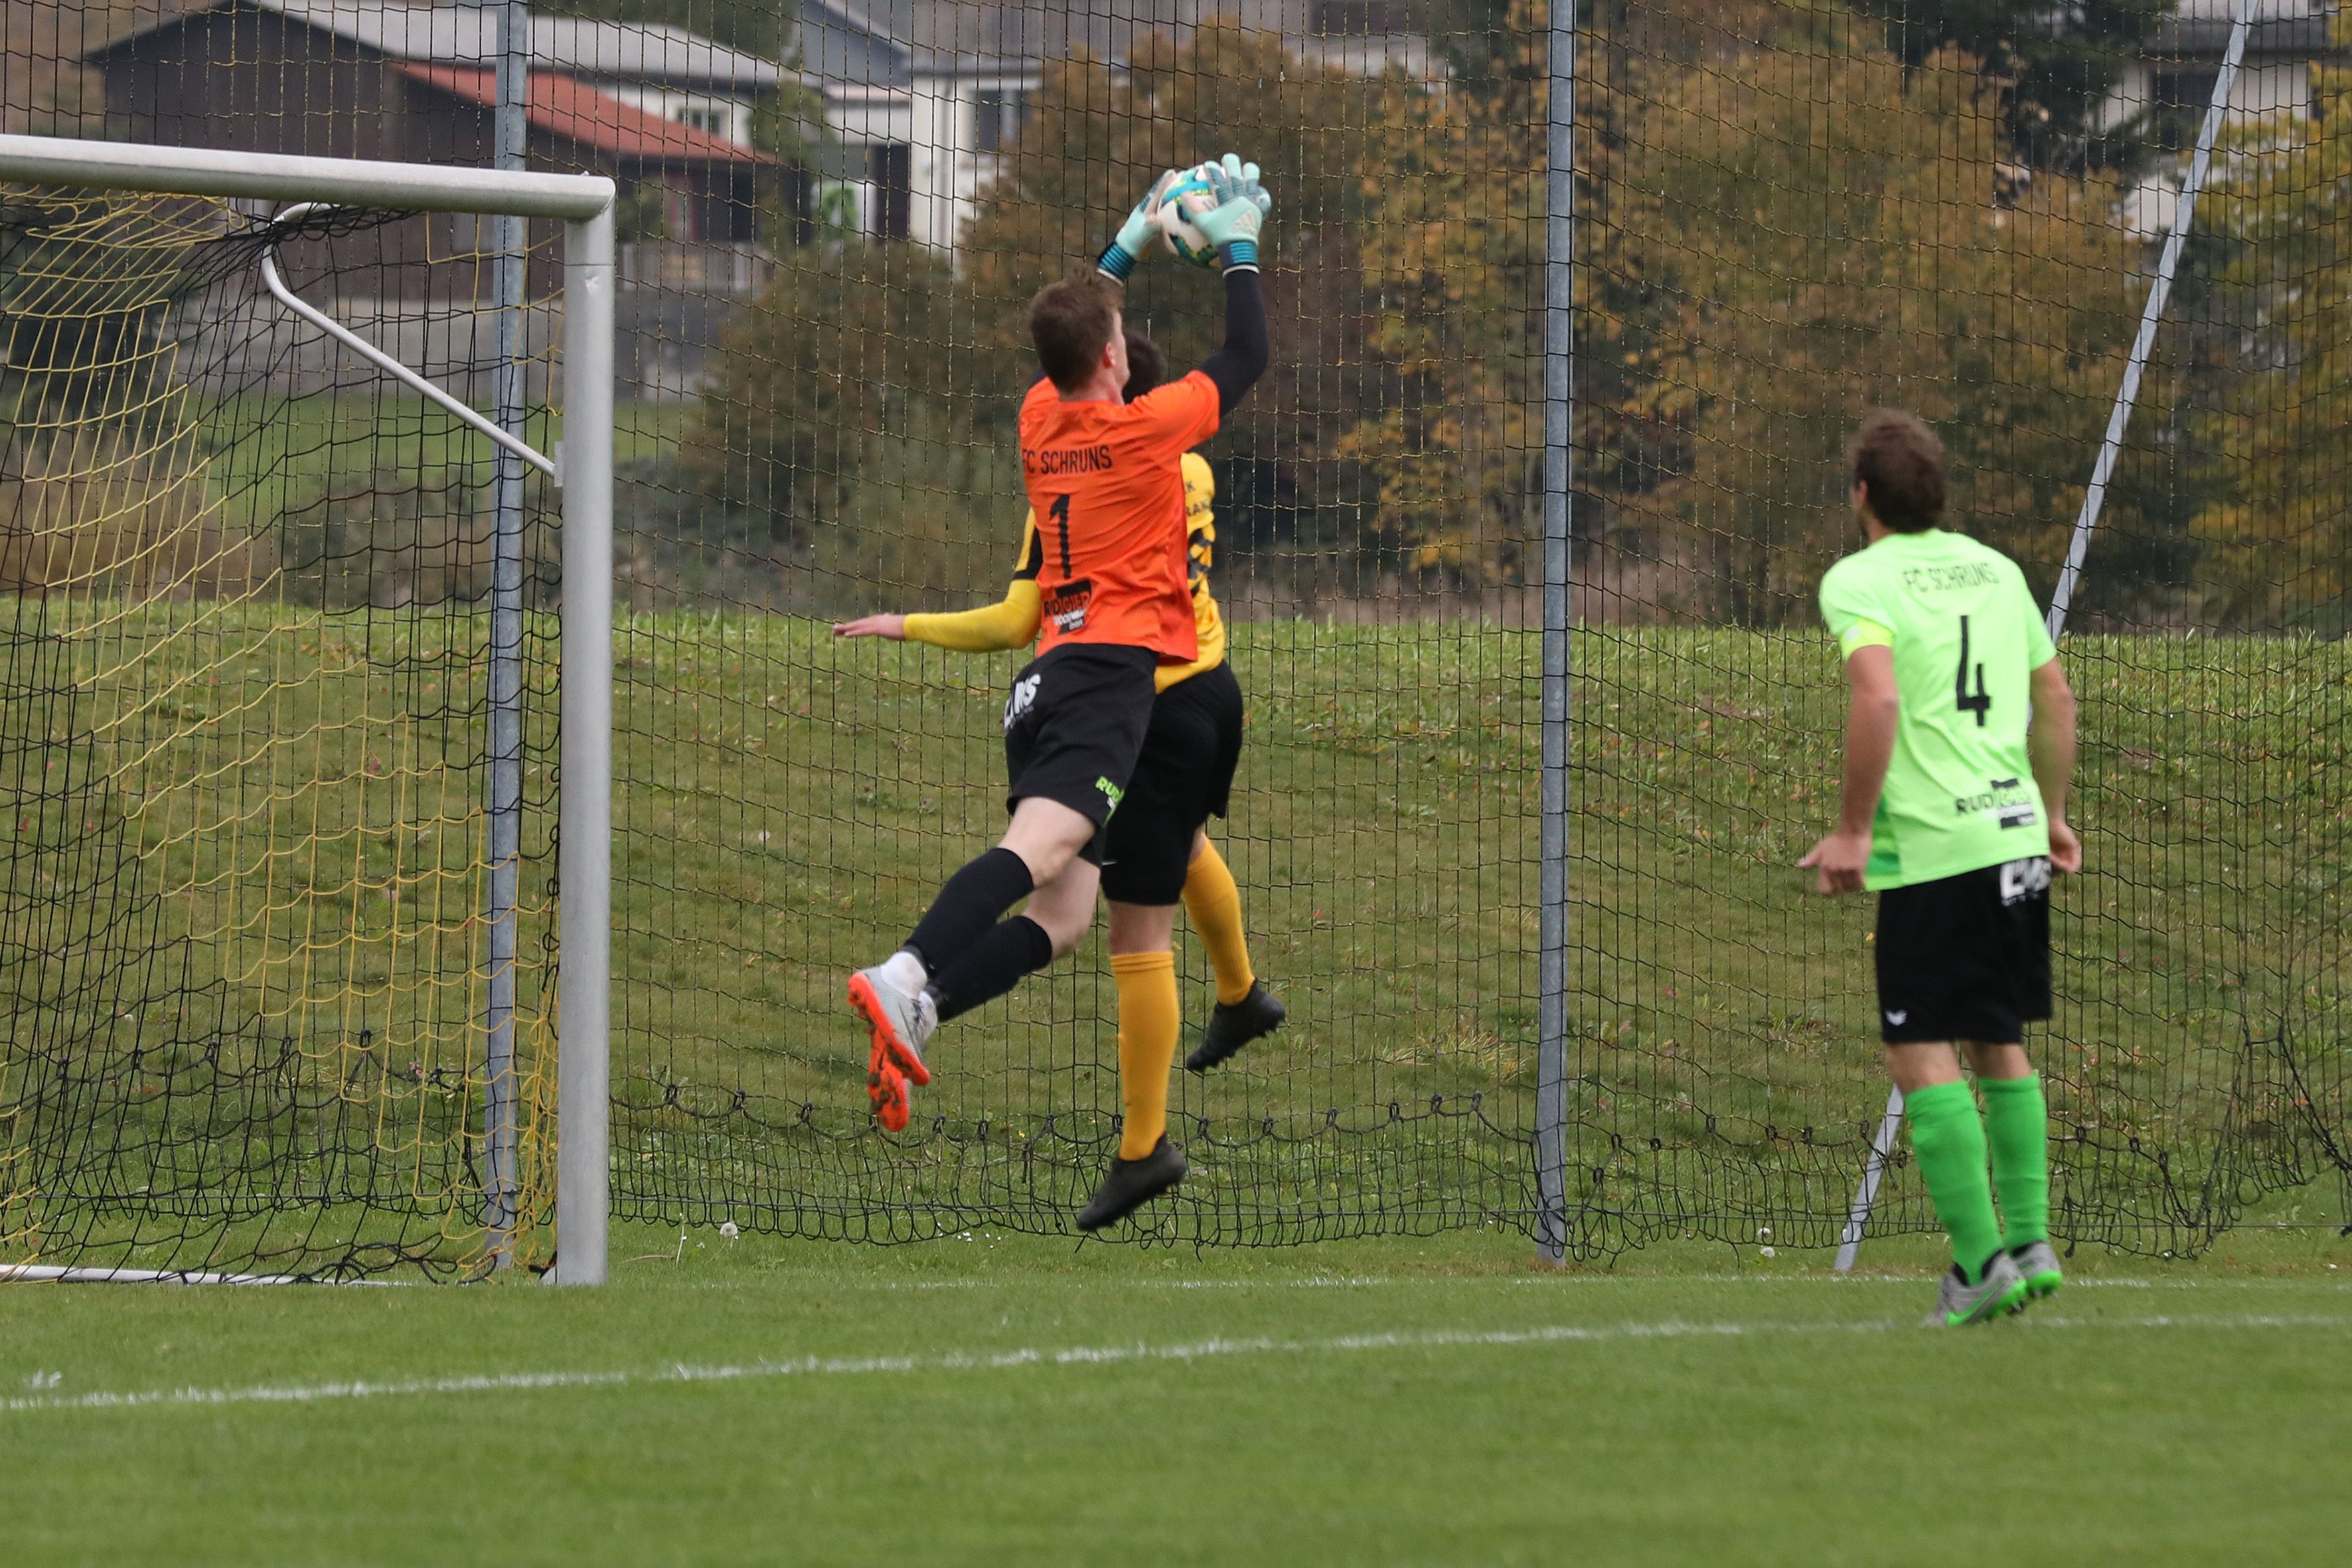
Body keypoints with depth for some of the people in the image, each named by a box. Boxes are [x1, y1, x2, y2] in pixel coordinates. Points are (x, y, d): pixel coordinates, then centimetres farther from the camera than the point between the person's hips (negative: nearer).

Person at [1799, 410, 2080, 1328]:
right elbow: (2055, 700, 18)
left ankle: (1981, 1260, -10)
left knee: (1921, 1055, -3)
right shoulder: (1996, 570, 14)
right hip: (2015, 833, 7)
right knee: (2000, 1045, 17)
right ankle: (2030, 1243, 13)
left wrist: (1852, 830, -16)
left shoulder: (1859, 580, -6)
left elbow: (1878, 699, -21)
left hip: (1930, 848, -7)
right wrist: (2051, 813, 29)